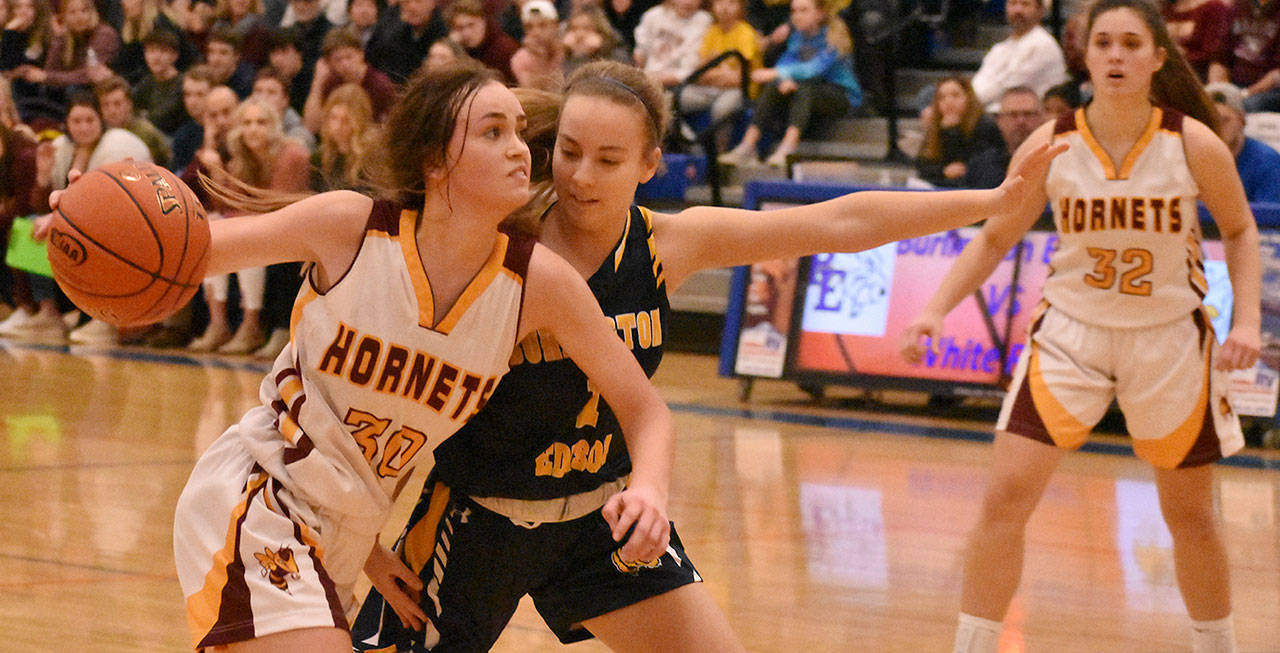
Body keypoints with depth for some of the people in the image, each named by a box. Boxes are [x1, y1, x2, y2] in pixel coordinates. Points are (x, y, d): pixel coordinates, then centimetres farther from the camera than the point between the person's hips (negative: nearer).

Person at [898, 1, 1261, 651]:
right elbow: (993, 239, 0)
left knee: (1191, 516, 13)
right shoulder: (1051, 145, -12)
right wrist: (935, 310, -12)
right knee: (1004, 497, -11)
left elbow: (1239, 230, 3)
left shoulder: (1194, 144, -14)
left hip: (1169, 338, 0)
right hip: (1071, 331, 0)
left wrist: (1247, 321, -10)